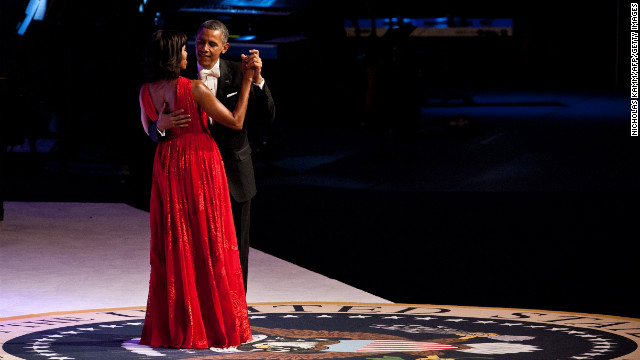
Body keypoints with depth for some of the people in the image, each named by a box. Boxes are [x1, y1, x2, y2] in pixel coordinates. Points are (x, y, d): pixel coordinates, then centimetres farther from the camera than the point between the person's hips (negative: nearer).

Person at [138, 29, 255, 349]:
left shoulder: (147, 92, -1)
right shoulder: (195, 90, -16)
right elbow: (236, 121, -10)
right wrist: (246, 80, -5)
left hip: (167, 166, 5)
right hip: (201, 165, -5)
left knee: (171, 247, 10)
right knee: (207, 244, 2)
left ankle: (170, 327, 11)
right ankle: (213, 325, 5)